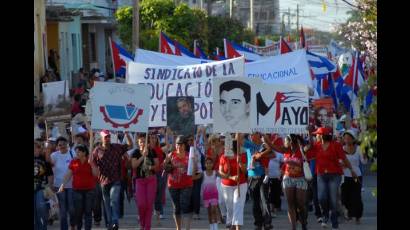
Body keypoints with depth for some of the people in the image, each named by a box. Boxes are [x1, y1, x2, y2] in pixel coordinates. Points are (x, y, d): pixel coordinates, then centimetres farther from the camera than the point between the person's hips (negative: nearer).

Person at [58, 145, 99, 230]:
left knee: (88, 212, -2)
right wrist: (63, 184, -6)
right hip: (77, 190, 1)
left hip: (89, 190, -1)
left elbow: (96, 174, -4)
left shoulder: (91, 161, 3)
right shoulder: (73, 162, 4)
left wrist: (91, 163, -14)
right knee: (78, 211, 1)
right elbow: (68, 175, 4)